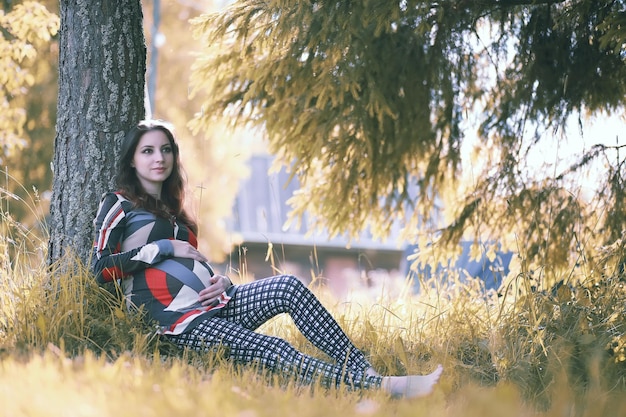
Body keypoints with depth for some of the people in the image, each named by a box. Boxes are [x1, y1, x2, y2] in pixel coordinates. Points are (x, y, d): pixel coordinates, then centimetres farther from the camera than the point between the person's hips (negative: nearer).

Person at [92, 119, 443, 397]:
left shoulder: (170, 208, 25)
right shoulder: (119, 205, 3)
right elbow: (101, 269, -8)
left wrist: (221, 280, 3)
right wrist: (165, 248, -10)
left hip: (215, 304, 7)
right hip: (180, 320, -7)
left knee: (289, 287, -19)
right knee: (274, 352, -27)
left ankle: (366, 372, -28)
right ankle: (379, 388, -38)